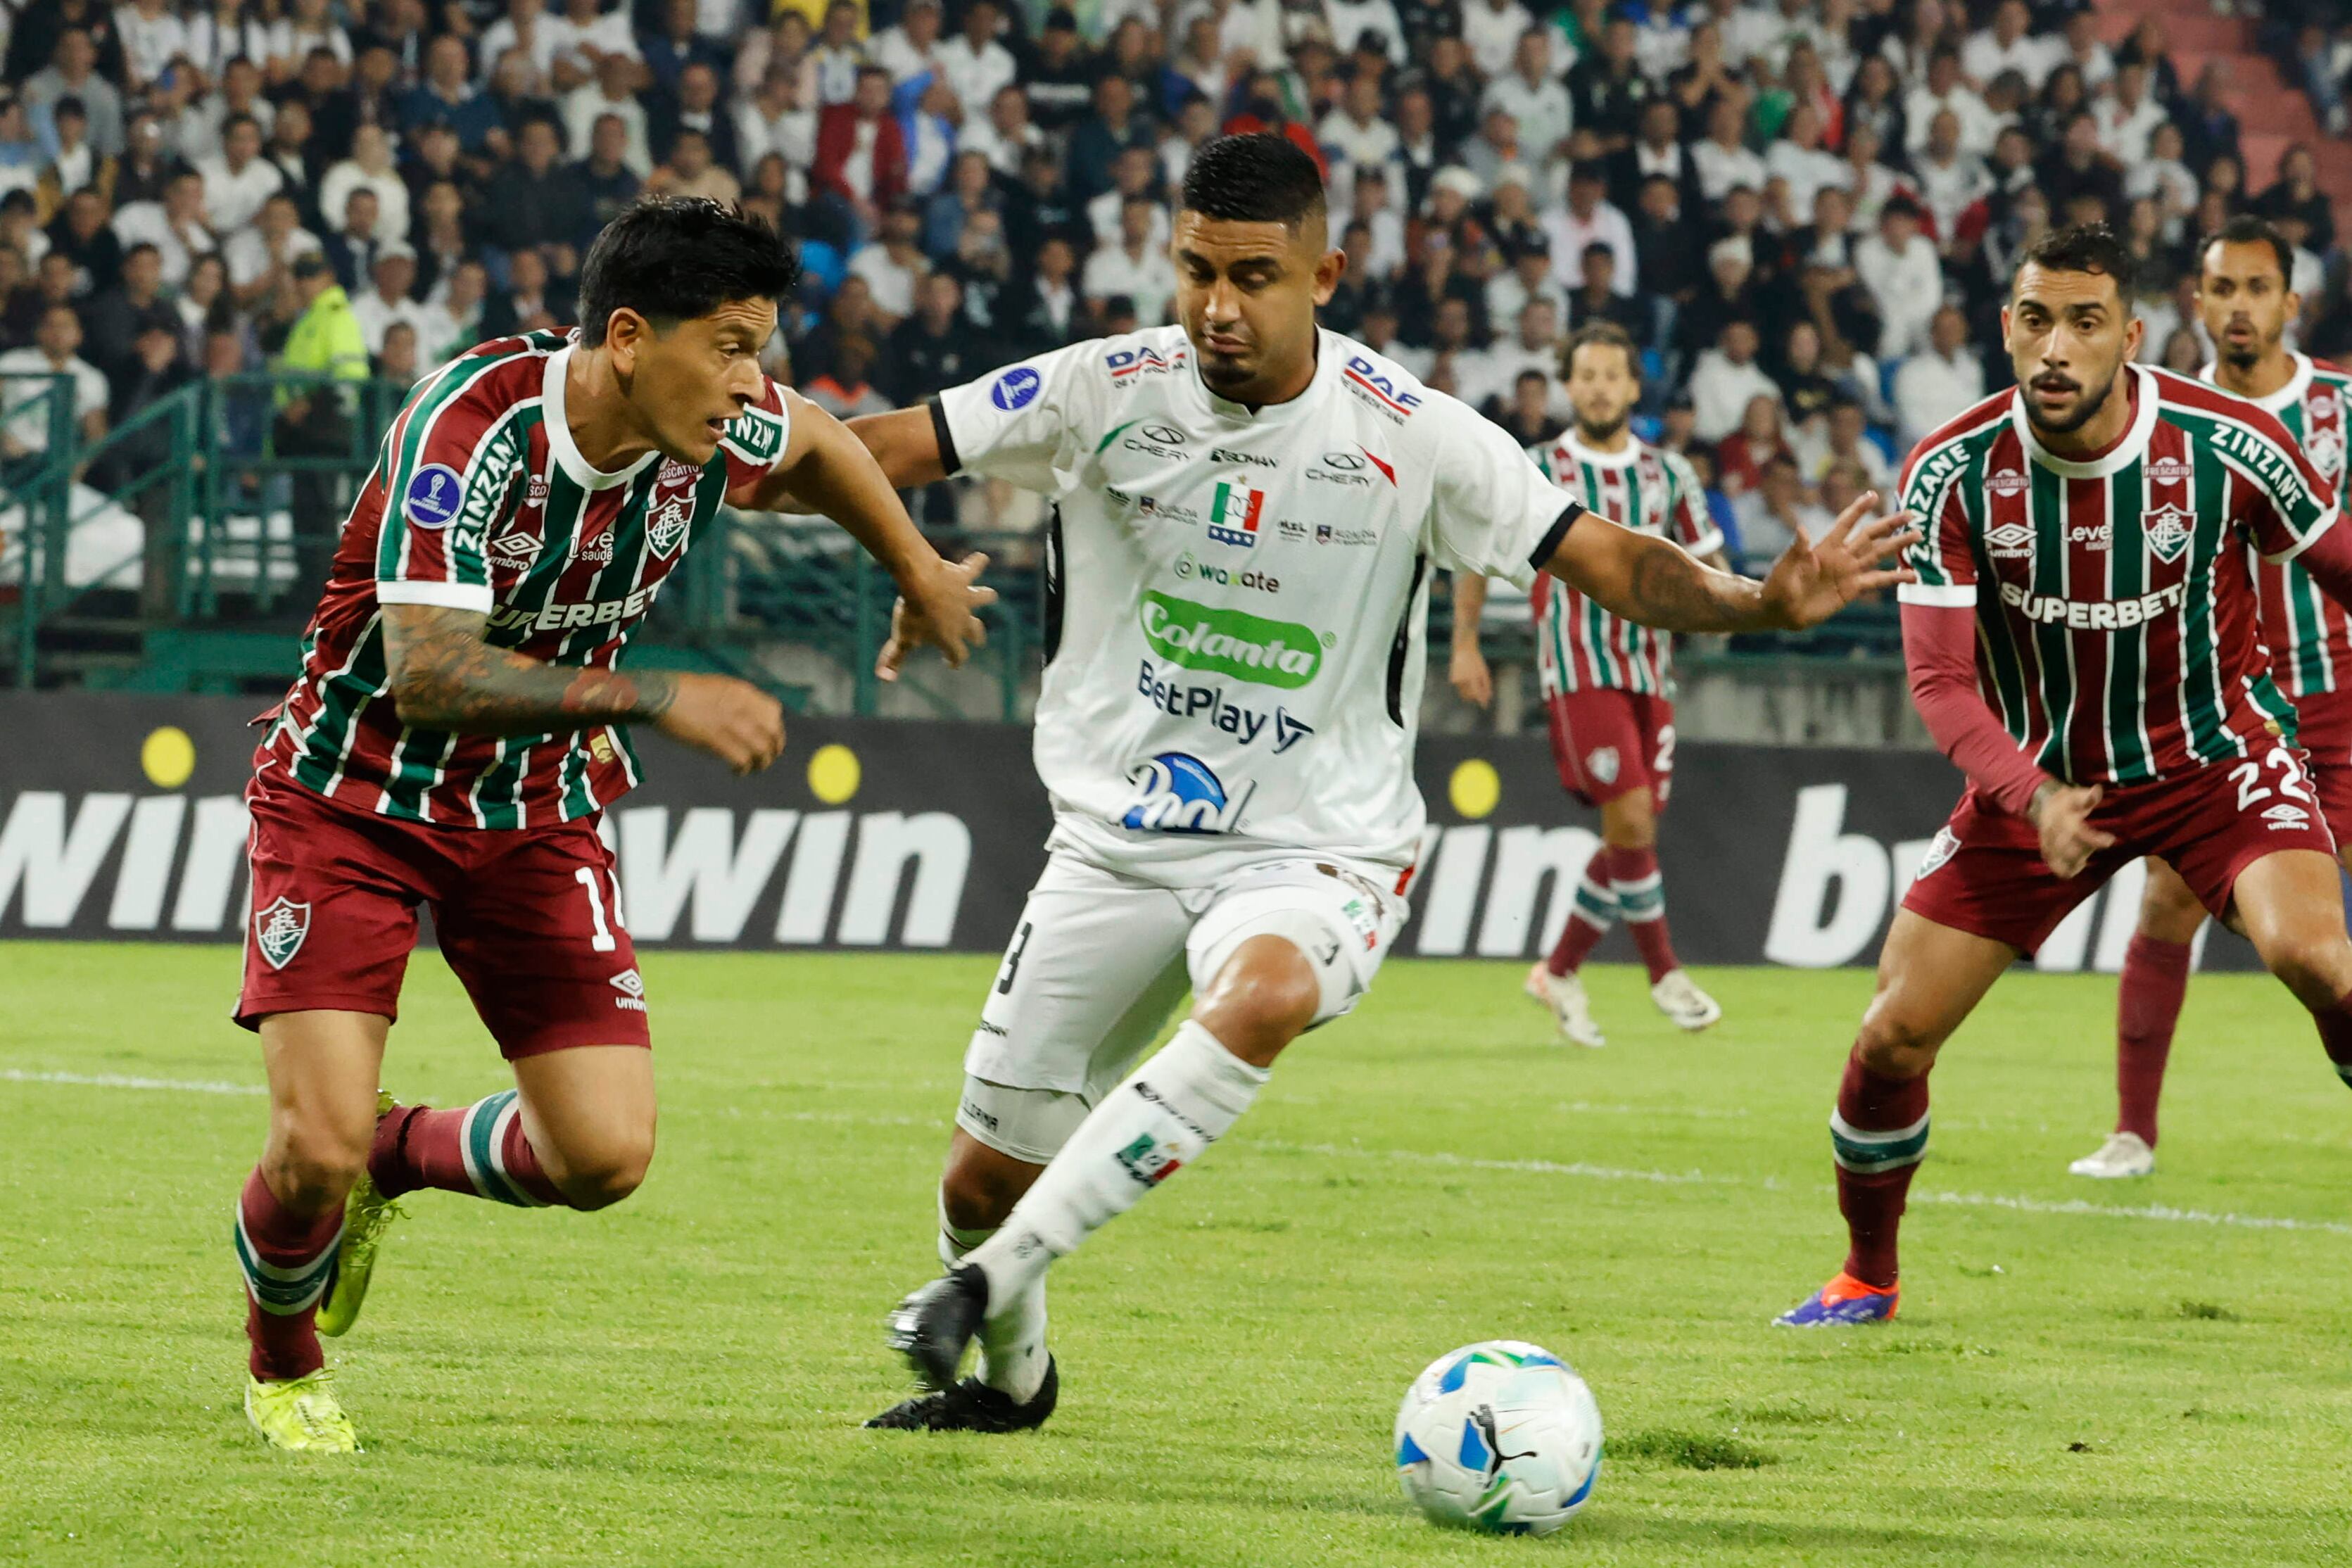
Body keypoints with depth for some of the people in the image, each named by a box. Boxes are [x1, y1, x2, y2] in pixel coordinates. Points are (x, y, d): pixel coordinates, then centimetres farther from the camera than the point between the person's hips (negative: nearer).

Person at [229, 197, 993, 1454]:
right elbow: (427, 678, -36)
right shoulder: (474, 425, -28)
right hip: (352, 796, -5)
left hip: (535, 812, 5)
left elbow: (815, 449, 16)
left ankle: (397, 1156, 24)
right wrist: (658, 701, -40)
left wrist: (919, 571, 27)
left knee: (605, 1155, -8)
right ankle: (281, 1362, 16)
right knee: (318, 1150, -18)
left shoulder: (717, 433, -11)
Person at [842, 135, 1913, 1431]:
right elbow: (886, 452, -3)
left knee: (1264, 997, -39)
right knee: (985, 1174, 6)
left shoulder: (1412, 437, -11)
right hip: (1117, 840, 3)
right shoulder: (1105, 392, -7)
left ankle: (996, 1277, -31)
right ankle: (1005, 1373, 40)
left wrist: (1761, 601, -28)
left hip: (1314, 849, -3)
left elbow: (1610, 561, -10)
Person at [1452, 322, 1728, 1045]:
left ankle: (1559, 971, 19)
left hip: (1649, 673, 5)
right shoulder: (1536, 474, -1)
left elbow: (1712, 568, 14)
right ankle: (1663, 969, -4)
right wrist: (1465, 645, 4)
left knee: (1633, 836, 5)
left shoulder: (1669, 475, 9)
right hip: (1580, 671, -5)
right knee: (1630, 819, -16)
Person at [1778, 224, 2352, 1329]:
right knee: (1891, 1039, -2)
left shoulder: (2225, 448, -20)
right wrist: (2033, 799, -34)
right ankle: (1866, 1277, 25)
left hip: (2212, 759, -2)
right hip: (2038, 773, 2)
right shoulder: (1953, 475, -18)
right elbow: (1939, 679, -17)